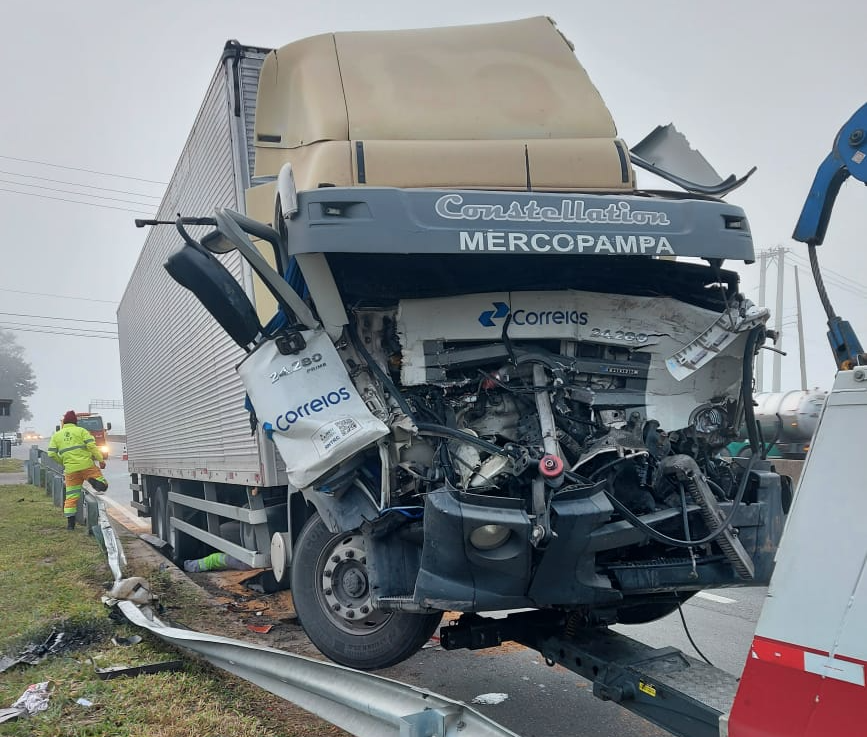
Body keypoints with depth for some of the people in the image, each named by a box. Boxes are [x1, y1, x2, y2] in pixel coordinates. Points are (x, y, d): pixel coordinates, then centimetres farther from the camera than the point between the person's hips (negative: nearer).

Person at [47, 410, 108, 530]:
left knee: (71, 497, 8)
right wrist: (100, 459, -5)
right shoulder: (81, 431, 6)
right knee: (103, 485, 1)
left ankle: (70, 523, 3)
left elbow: (51, 454, 7)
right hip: (87, 465, -3)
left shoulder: (56, 436, 14)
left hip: (71, 470, 3)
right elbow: (91, 446, -7)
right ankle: (93, 481, -32)